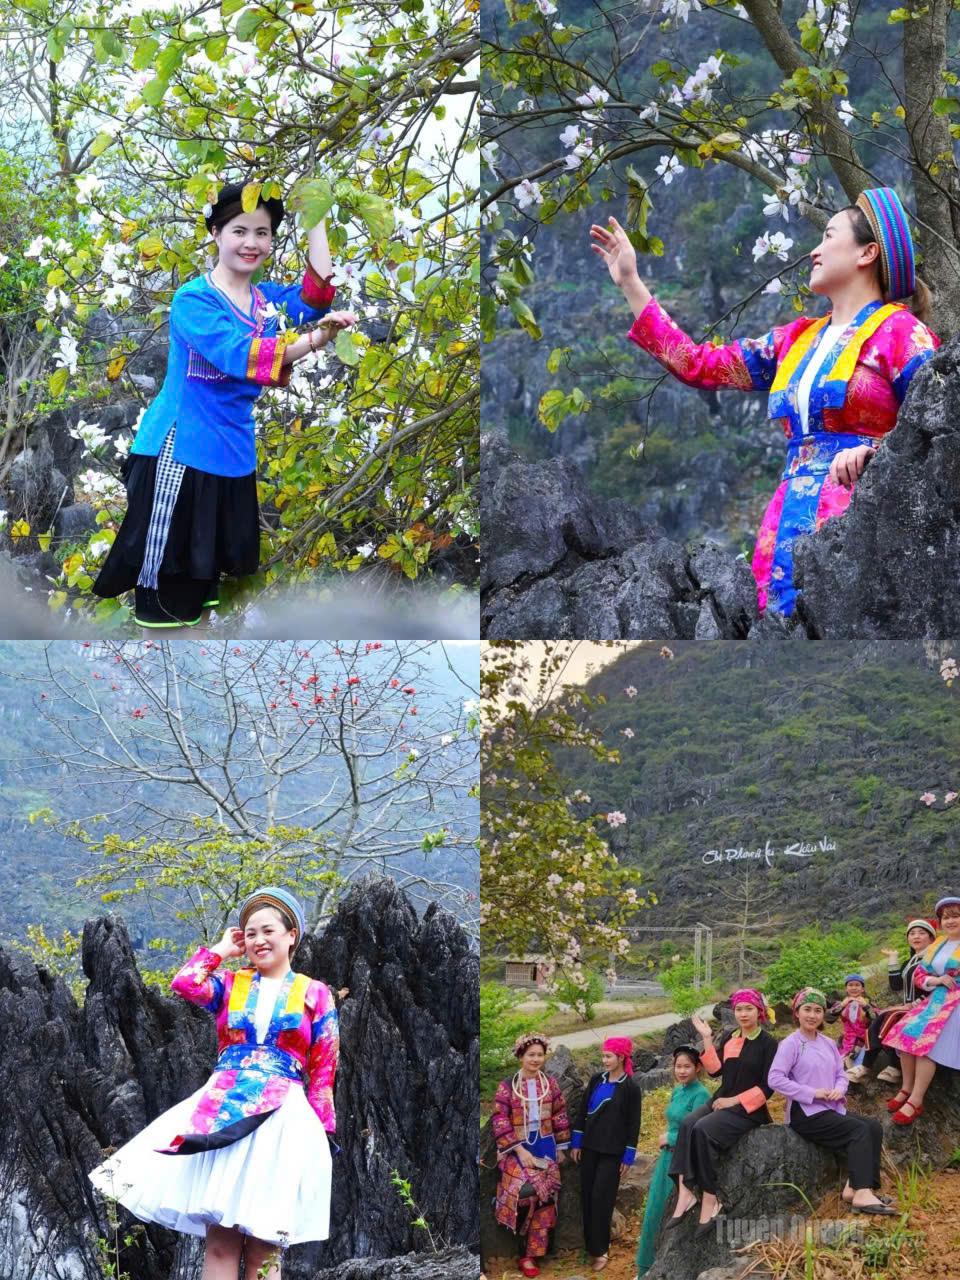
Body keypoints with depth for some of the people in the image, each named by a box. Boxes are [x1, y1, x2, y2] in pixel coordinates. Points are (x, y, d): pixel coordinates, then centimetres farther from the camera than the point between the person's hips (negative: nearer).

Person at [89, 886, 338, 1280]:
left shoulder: (315, 994, 9)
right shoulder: (229, 984, 13)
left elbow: (323, 1071, 6)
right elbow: (185, 985, -8)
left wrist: (321, 1131, -1)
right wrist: (222, 950, 7)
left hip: (281, 1118, -2)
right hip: (222, 1114, 2)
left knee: (262, 1248, -3)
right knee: (219, 1243, -4)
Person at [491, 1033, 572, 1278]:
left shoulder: (550, 1084, 4)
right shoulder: (507, 1086, -7)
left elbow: (560, 1117, 11)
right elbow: (499, 1122, -10)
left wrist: (560, 1147, 9)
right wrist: (519, 1150, -16)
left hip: (545, 1147, 4)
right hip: (517, 1149, -4)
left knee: (543, 1198, 0)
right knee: (527, 1189, -25)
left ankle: (530, 1253, 11)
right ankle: (526, 1251, -3)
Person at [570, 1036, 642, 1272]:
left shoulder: (631, 1087, -8)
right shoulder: (596, 1080, 4)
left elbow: (634, 1124, -6)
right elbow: (582, 1111, 8)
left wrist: (628, 1156, -7)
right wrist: (576, 1143, 6)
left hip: (612, 1151, -5)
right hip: (589, 1146, 5)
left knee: (601, 1198, -5)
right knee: (587, 1196, 7)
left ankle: (599, 1250, 3)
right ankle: (590, 1243, 18)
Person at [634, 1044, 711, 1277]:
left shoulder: (700, 1094, -15)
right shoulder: (677, 1090, 9)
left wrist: (669, 1139, -8)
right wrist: (666, 1137, 3)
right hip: (667, 1157, 8)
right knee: (654, 1212, 10)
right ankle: (646, 1269, 21)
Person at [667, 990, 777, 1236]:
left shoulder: (767, 1044, -2)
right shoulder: (728, 1037, 15)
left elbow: (767, 1087, -7)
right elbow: (716, 1070, 5)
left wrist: (734, 1100, -13)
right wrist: (707, 1039, -2)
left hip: (748, 1109, -5)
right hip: (721, 1100, 5)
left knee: (703, 1129, -31)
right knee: (688, 1124, -26)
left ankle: (709, 1199, -26)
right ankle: (684, 1192, -35)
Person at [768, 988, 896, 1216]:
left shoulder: (828, 1044, 16)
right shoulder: (791, 1044, -7)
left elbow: (841, 1075, 17)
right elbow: (775, 1079, -17)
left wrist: (839, 1089, -8)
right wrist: (812, 1093, -20)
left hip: (832, 1109, 7)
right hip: (805, 1114, -7)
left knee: (873, 1126, -14)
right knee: (859, 1130, -24)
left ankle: (854, 1187, -18)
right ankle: (861, 1193, -33)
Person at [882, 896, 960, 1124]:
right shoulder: (937, 946, 18)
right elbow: (919, 975, 16)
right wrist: (937, 980, -5)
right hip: (936, 999, 7)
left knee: (927, 1040, -26)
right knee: (906, 1034, -15)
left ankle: (916, 1101, -25)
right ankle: (907, 1089, -6)